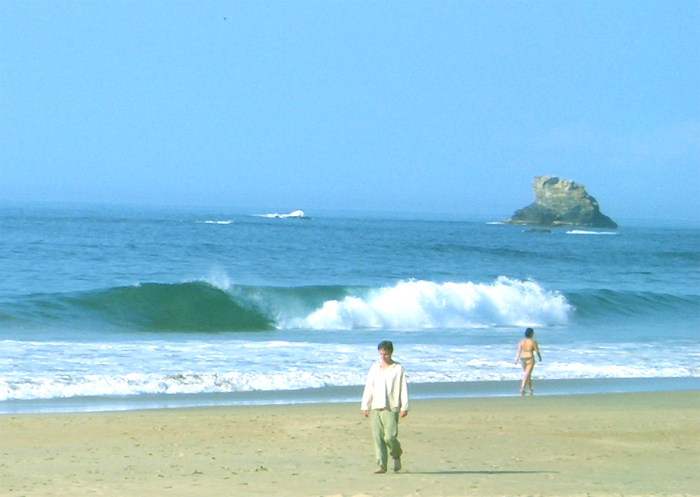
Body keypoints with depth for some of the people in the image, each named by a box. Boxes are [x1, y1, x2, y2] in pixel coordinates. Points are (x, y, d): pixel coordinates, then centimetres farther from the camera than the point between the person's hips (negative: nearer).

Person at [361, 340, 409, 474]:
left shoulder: (398, 369, 2)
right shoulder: (375, 368, 12)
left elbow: (403, 389, 1)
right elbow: (368, 387, 14)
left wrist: (404, 407, -5)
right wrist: (365, 406, 10)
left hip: (391, 408, -4)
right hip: (375, 407, 4)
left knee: (389, 437, -12)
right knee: (377, 437, -2)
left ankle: (396, 455, 16)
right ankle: (381, 464, 3)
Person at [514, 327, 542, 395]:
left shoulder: (521, 341, 0)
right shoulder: (533, 342, -10)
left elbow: (519, 351, -5)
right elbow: (537, 351, -4)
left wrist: (516, 360, -5)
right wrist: (540, 357, 13)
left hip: (523, 359, 5)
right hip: (530, 359, -5)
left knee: (527, 374, 19)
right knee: (526, 375, -7)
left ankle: (530, 389, 29)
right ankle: (522, 389, -20)